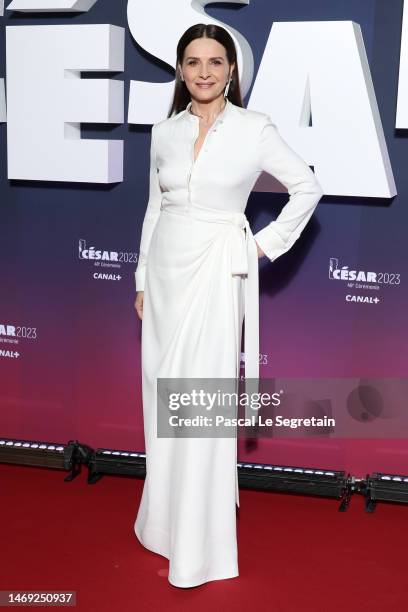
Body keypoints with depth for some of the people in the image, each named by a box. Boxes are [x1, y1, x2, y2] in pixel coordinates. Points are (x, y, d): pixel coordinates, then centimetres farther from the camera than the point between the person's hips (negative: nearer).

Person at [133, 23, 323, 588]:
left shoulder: (254, 128, -5)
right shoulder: (165, 132, 7)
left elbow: (307, 187, 2)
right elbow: (155, 208, 12)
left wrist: (267, 243, -4)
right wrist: (143, 279, 12)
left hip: (217, 272, -5)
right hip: (165, 269, 5)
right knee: (162, 394, 11)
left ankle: (200, 543, 9)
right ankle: (166, 519, 30)